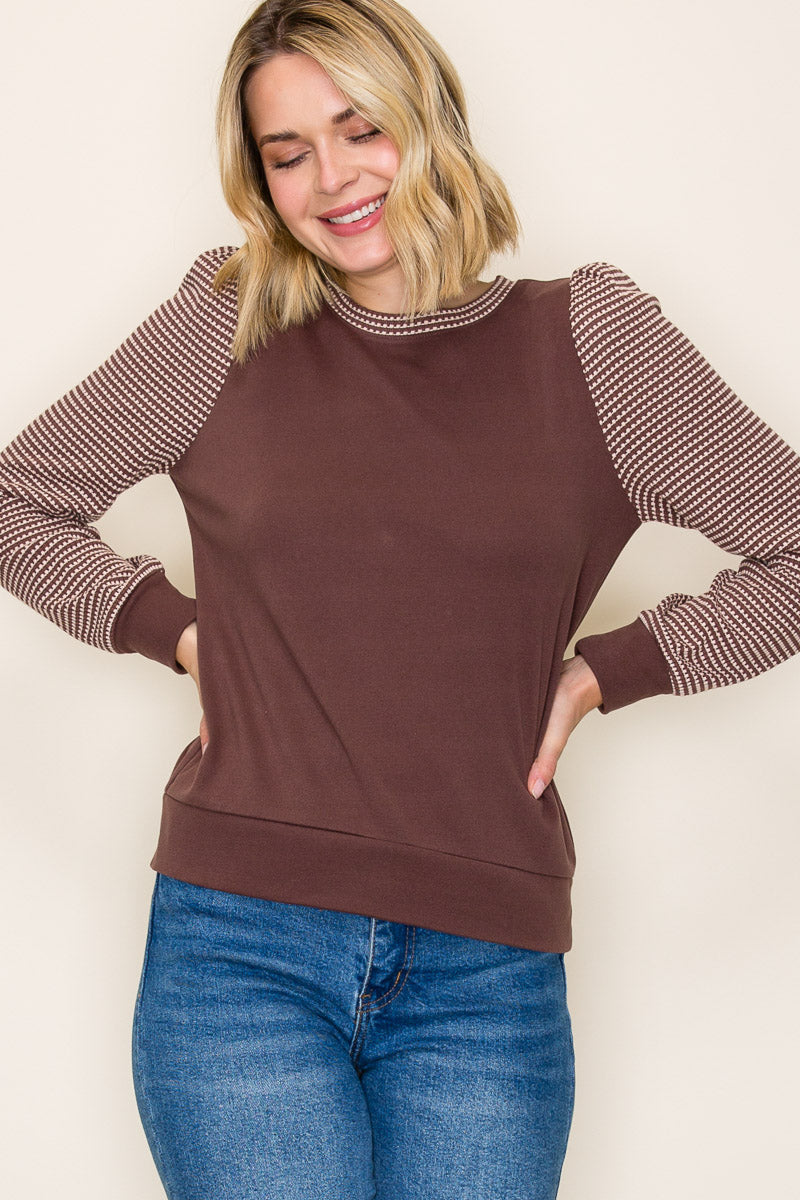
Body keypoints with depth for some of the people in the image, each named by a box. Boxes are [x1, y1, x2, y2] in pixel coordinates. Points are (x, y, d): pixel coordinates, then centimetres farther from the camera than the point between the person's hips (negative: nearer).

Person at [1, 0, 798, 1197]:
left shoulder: (588, 341, 4)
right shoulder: (225, 333, 5)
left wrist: (607, 670, 1)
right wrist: (175, 630, 4)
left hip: (485, 975, 1)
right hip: (240, 950, 0)